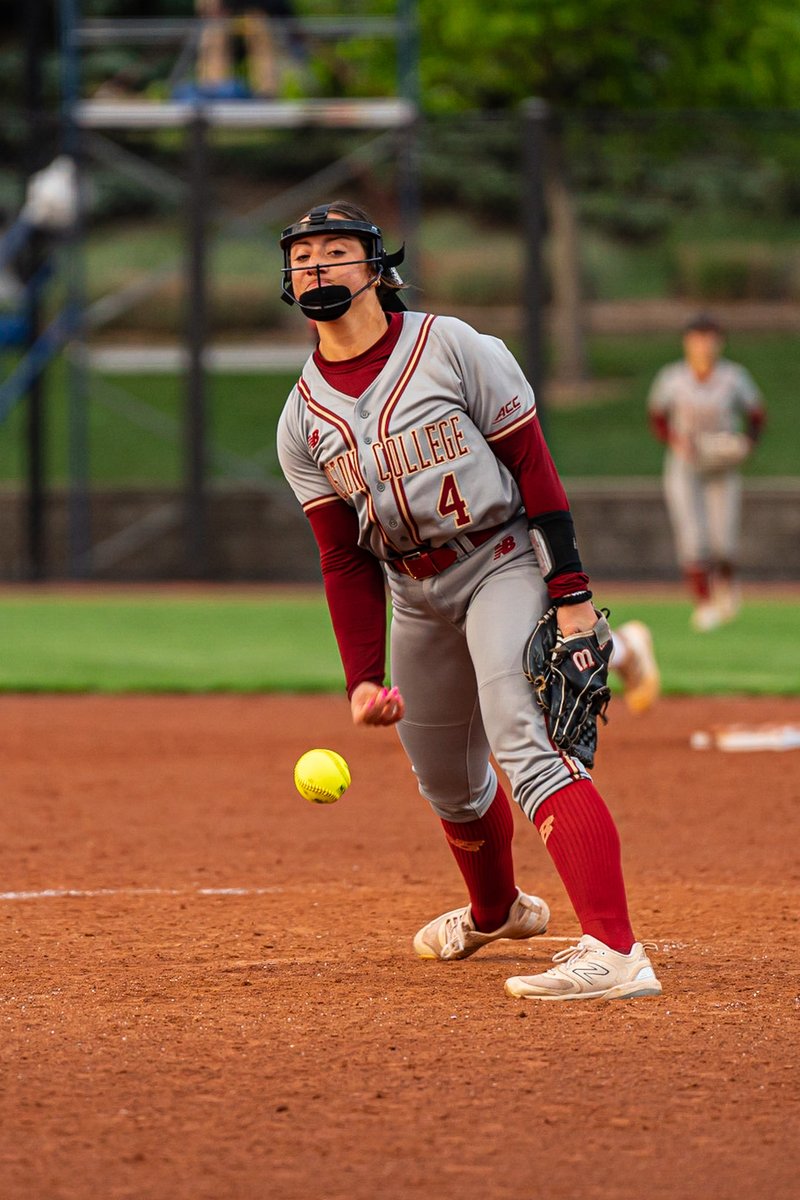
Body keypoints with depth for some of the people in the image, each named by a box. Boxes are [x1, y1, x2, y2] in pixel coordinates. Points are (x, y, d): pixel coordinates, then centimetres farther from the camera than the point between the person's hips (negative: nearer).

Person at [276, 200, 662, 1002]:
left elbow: (533, 469, -10)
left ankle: (616, 952, -37)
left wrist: (570, 595, -16)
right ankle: (497, 911, 47)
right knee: (446, 779, 15)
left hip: (505, 564, -6)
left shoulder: (452, 349, -10)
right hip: (415, 596, 6)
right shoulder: (302, 421, 4)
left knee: (525, 747, -25)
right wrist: (362, 677, -7)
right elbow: (344, 561, 4)